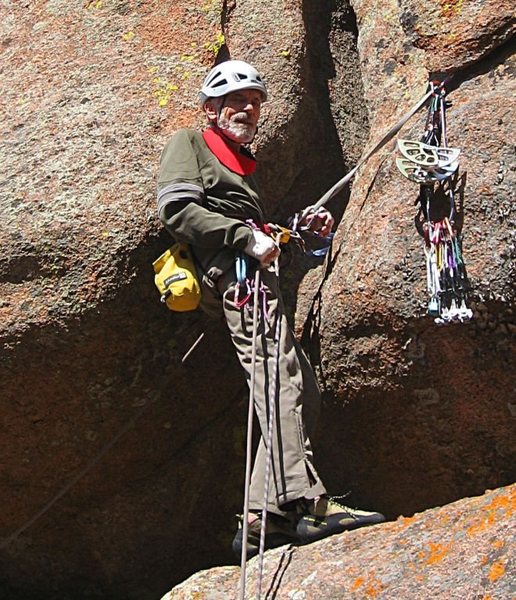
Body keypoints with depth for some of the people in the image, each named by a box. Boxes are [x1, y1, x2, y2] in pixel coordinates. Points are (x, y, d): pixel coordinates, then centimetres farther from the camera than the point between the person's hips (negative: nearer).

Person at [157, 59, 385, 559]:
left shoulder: (244, 165, 38)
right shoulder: (189, 144, 13)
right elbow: (176, 207, -5)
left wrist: (302, 228, 17)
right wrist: (246, 238, -11)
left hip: (253, 270, 9)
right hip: (230, 269, -9)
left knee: (302, 393, -2)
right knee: (277, 373, -25)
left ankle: (264, 519, -8)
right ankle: (304, 503, -36)